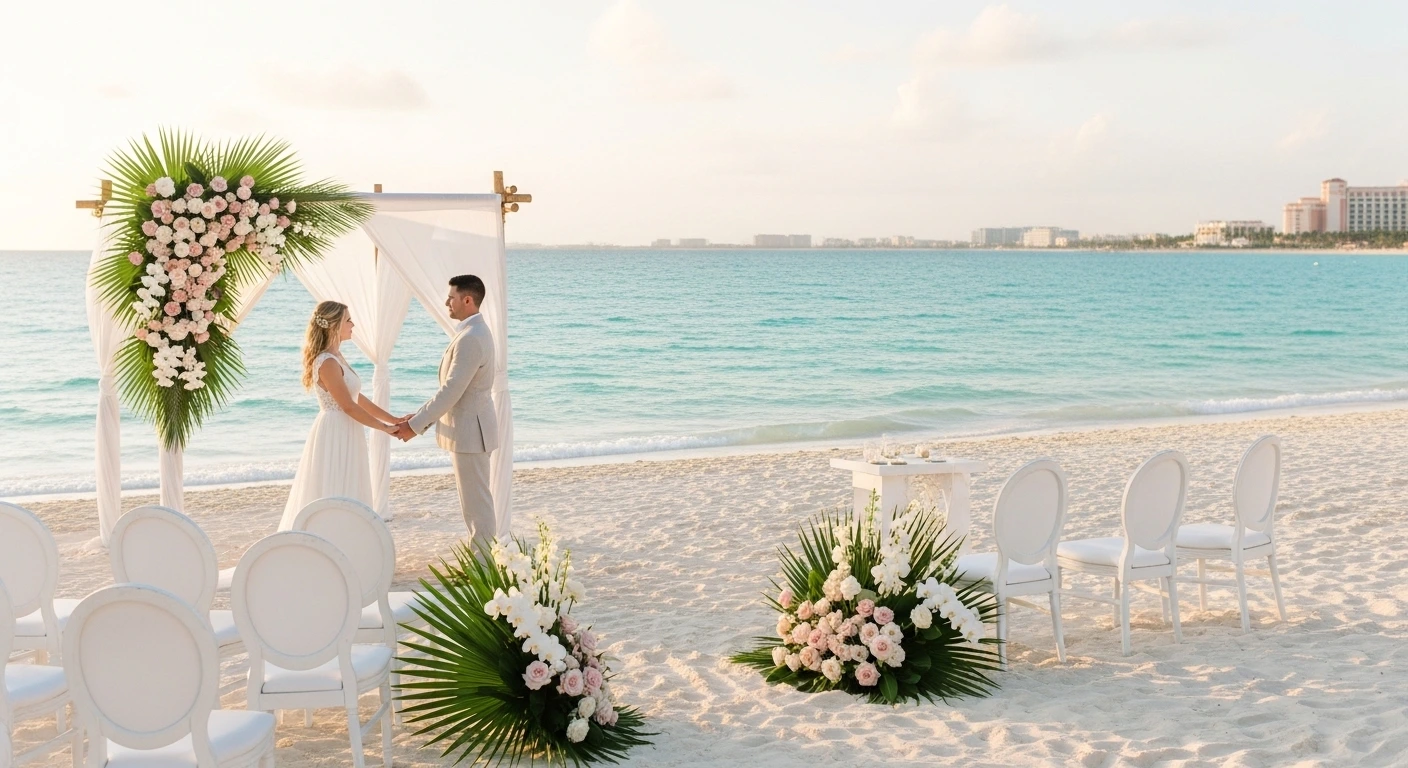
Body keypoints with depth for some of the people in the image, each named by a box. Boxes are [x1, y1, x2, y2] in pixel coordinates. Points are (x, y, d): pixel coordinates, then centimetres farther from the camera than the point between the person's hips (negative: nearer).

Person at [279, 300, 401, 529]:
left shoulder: (336, 357, 13)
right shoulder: (327, 362, -17)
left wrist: (394, 419, 10)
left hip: (345, 436, 10)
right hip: (334, 435, -10)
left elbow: (358, 399, 14)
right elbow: (349, 407, -19)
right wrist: (385, 427, -12)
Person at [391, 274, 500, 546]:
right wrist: (420, 416, 13)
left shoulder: (470, 339, -22)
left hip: (469, 431, -11)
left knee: (477, 502, -2)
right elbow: (451, 388, 16)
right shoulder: (474, 332, 12)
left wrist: (416, 425, -16)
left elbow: (451, 392, -23)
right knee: (476, 500, 17)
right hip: (468, 428, 11)